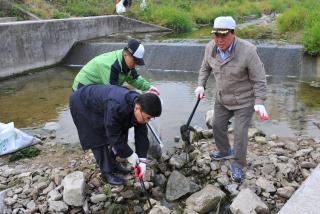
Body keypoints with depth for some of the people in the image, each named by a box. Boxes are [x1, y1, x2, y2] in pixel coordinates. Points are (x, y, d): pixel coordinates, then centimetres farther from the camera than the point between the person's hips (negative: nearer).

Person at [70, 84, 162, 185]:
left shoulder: (140, 104, -20)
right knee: (99, 139, -11)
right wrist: (129, 154, -22)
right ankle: (106, 172, 3)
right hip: (83, 104, -7)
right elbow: (114, 135, -33)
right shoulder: (116, 107, -44)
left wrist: (142, 161, -16)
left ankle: (112, 164, 22)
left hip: (99, 101, 7)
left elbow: (141, 135, -13)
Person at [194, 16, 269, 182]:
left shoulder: (247, 51, -28)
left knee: (240, 134, -3)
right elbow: (205, 67, 9)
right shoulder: (210, 47, -12)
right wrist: (201, 85, -1)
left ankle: (237, 165, 21)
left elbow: (259, 80, -19)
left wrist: (259, 103, -25)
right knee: (218, 126, 18)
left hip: (244, 101, -5)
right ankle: (225, 151, 45)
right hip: (222, 99, 6)